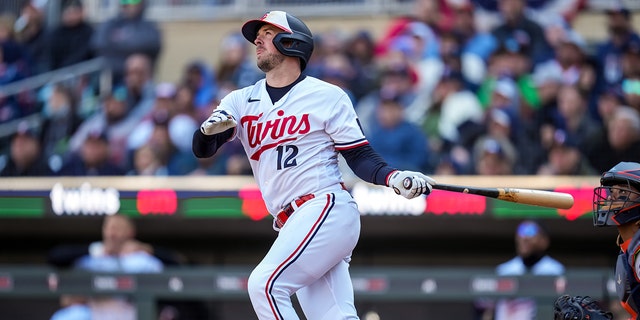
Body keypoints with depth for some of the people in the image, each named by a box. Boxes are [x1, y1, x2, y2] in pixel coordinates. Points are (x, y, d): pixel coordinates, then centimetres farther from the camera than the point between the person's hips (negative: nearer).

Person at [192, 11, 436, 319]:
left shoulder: (327, 96, 2)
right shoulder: (241, 100, 15)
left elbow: (360, 157, 2)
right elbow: (201, 149, 5)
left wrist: (393, 178, -18)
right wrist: (210, 129, -19)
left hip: (327, 208, -6)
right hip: (292, 225, 6)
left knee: (265, 284, -21)